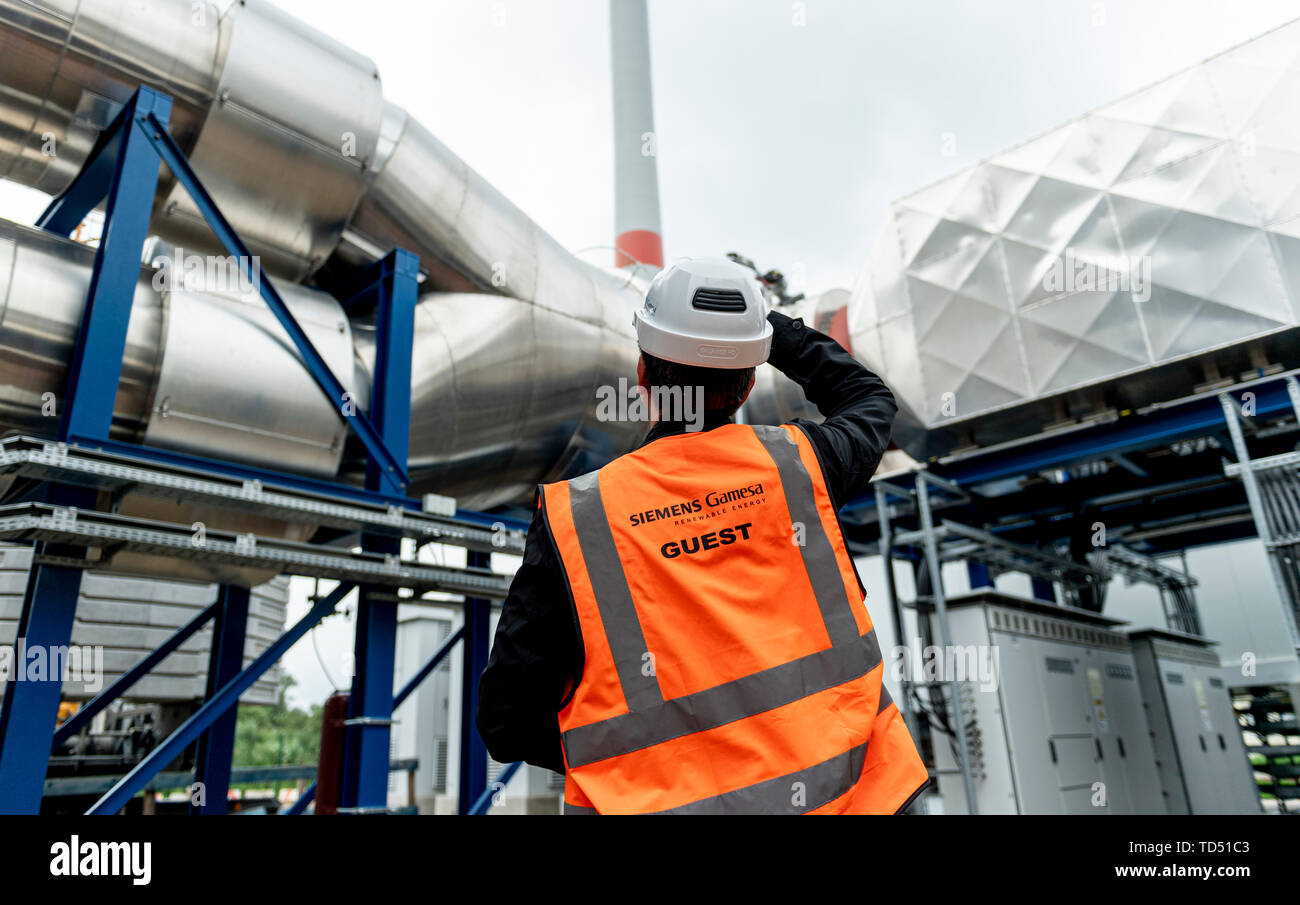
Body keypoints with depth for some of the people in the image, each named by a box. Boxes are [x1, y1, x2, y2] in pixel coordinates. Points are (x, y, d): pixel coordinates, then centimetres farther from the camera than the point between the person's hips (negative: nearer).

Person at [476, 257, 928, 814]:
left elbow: (508, 725, -5)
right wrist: (771, 325, 24)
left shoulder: (573, 519, -11)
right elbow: (869, 397, 20)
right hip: (844, 789, 3)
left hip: (661, 798, -2)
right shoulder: (796, 465, -5)